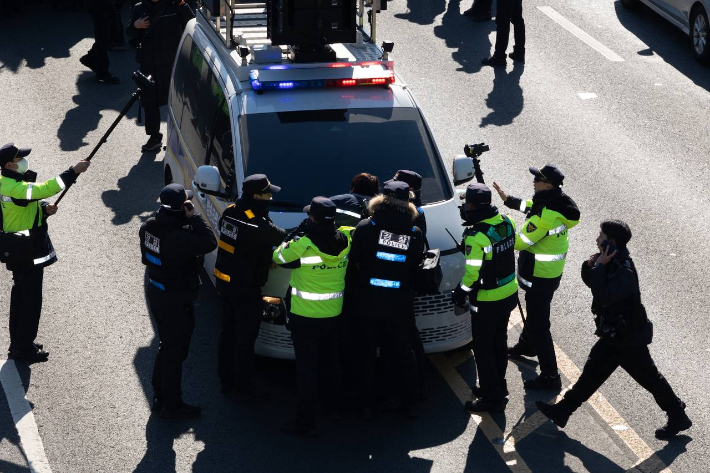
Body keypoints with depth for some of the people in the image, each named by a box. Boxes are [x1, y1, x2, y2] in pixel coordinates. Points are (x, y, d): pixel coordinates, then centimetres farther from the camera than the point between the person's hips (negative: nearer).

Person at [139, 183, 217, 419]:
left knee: (166, 346, 23)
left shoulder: (150, 225, -4)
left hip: (155, 292, 9)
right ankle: (171, 406, 17)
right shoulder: (178, 238, -31)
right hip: (176, 301, -8)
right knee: (175, 352, 6)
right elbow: (209, 243, -32)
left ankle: (160, 396, 35)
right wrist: (193, 217, -27)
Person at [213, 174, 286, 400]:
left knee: (228, 333, 19)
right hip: (246, 289, -8)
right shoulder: (258, 225, -27)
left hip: (225, 282, 8)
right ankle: (242, 387, 14)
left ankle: (226, 381, 30)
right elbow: (285, 238, -21)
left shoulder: (230, 212, 0)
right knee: (245, 339, 5)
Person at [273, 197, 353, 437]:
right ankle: (332, 408, 37)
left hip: (305, 316, -5)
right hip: (333, 314, 5)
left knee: (307, 368, 0)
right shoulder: (344, 240, -8)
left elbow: (278, 257, -6)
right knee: (330, 362, 23)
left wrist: (296, 236, 3)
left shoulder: (303, 243, -21)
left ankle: (306, 421, 2)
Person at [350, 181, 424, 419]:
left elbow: (354, 261, -4)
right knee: (402, 354, 16)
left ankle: (367, 405, 15)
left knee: (366, 354, 12)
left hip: (368, 303, -2)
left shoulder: (365, 228, -12)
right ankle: (410, 404, 21)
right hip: (400, 305, 2)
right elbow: (415, 268, 2)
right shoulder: (415, 234, -5)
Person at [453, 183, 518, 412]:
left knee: (483, 350, 7)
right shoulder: (506, 222, -5)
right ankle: (498, 386, 37)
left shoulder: (476, 236, -27)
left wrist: (461, 291, -7)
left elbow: (473, 272, -25)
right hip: (509, 293, 8)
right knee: (499, 342, 23)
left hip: (487, 301, -8)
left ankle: (492, 398, 15)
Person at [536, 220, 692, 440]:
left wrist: (600, 266, -32)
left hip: (628, 339, -9)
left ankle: (677, 417, 19)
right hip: (614, 335, 9)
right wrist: (590, 266, -9)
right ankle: (563, 410, 25)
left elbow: (603, 296, -39)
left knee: (649, 378, 4)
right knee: (593, 373, 16)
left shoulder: (624, 273, -30)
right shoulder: (612, 262, 0)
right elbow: (591, 282, 12)